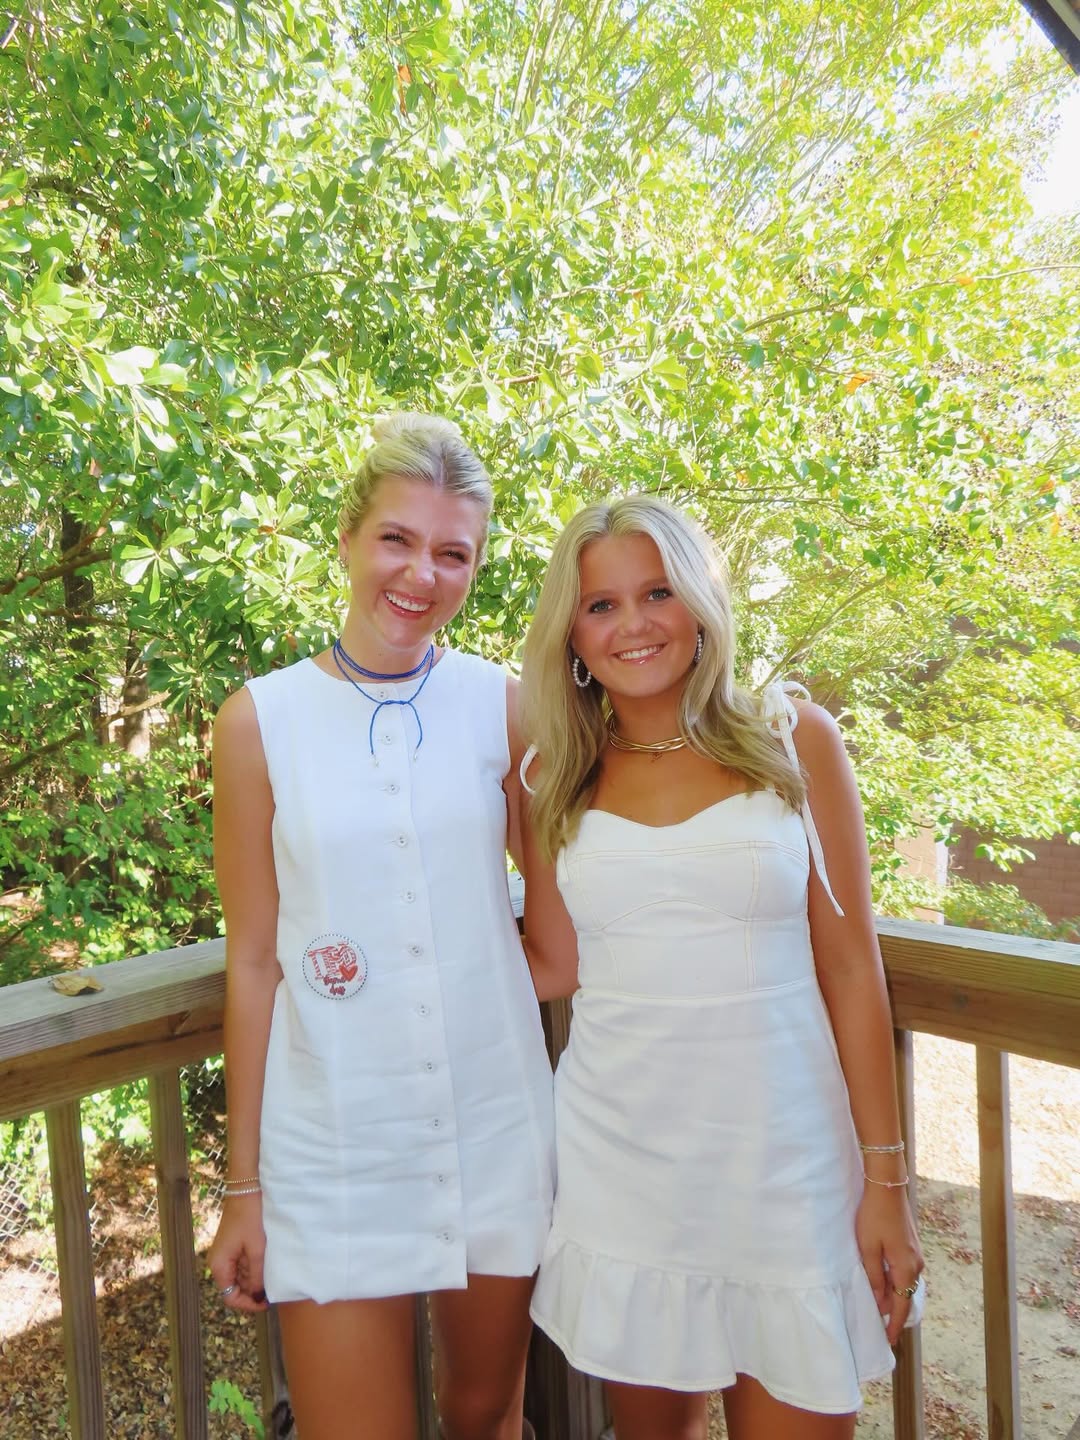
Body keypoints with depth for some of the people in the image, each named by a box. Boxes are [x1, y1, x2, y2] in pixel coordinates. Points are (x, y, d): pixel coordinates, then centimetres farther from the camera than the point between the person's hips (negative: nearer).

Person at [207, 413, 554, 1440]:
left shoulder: (500, 706, -3)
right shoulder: (260, 721, -7)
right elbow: (253, 961, -2)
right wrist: (243, 1186, 1)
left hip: (495, 1124, 2)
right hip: (336, 1148, -1)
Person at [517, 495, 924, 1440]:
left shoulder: (792, 739, -3)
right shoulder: (556, 779, 2)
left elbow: (851, 969, -2)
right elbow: (554, 966, 5)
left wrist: (885, 1179, -2)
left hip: (782, 1159, -1)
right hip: (621, 1162, 2)